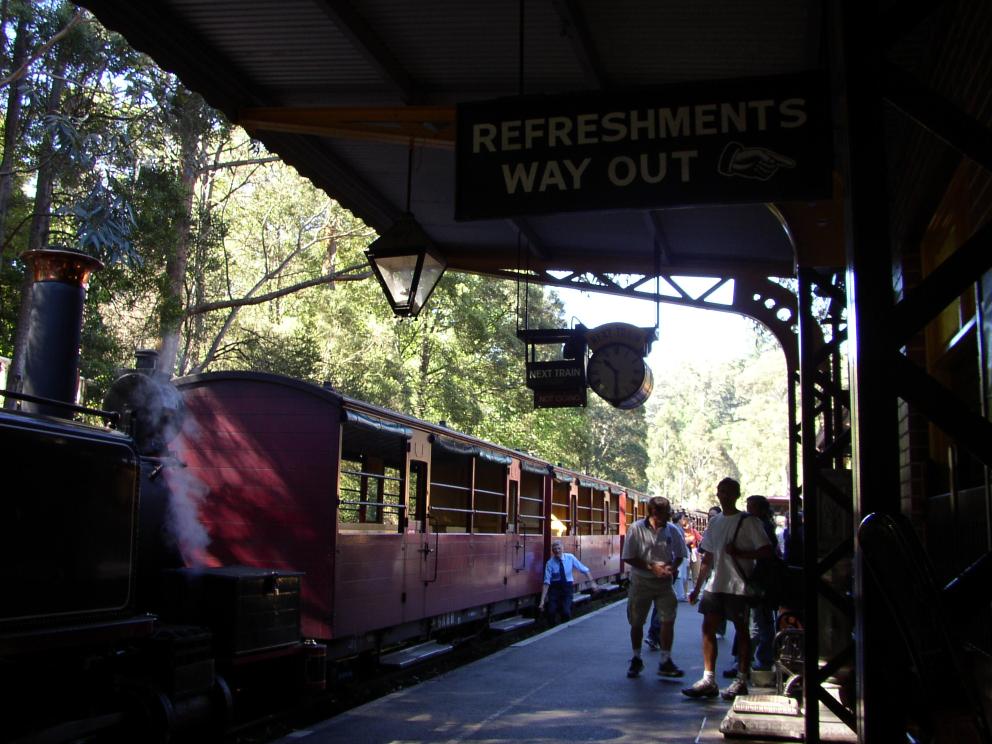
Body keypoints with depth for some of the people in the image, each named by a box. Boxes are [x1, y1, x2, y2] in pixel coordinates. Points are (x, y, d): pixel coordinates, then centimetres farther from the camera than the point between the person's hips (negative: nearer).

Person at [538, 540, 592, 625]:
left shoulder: (570, 558, -7)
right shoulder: (550, 563, -11)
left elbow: (584, 570, 1)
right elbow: (546, 582, -15)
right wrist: (542, 600, -20)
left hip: (567, 587, 0)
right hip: (554, 588, 0)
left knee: (566, 612, -18)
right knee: (551, 611, -19)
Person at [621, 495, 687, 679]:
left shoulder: (673, 530, -3)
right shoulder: (636, 529, -12)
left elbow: (680, 555, 9)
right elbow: (629, 557, -10)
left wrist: (673, 567, -12)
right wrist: (651, 567, -19)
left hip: (664, 583, 2)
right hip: (640, 582, -1)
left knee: (668, 620, -6)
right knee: (636, 623, 9)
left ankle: (665, 661, 6)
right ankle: (636, 660, 28)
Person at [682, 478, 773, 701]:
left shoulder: (747, 522, -5)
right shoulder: (714, 522, 13)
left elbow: (766, 550, -11)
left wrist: (739, 553, -20)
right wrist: (697, 588, 15)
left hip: (739, 586, -6)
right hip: (716, 585, 6)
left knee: (741, 631, 1)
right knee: (708, 628, 3)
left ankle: (741, 681, 9)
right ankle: (708, 680, 7)